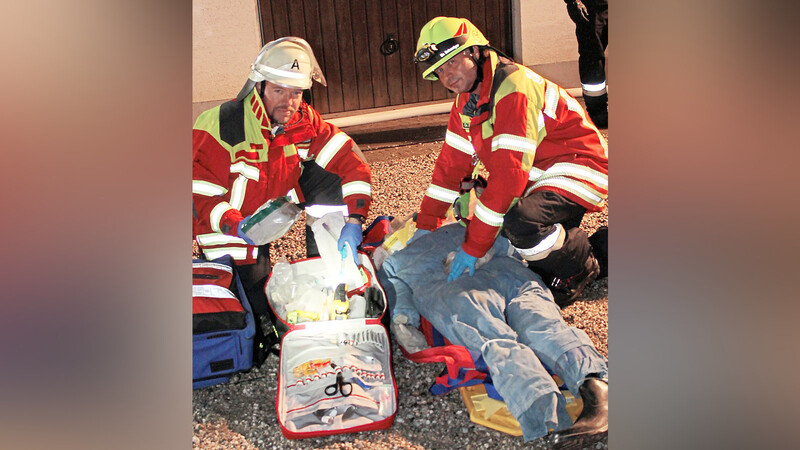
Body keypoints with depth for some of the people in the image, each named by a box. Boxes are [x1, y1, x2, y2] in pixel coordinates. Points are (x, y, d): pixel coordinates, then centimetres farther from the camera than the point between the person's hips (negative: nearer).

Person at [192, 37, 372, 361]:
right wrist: (239, 226, -39)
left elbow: (350, 161, -18)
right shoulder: (220, 125, -26)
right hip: (232, 224, -4)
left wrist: (353, 220, -32)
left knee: (330, 175, -13)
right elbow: (200, 194, -22)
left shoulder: (305, 122, -14)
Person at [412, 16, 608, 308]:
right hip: (537, 178, 10)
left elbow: (509, 173, -31)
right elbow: (452, 162, 7)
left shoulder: (512, 88, -26)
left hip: (578, 170, -10)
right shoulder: (467, 98, 4)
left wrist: (473, 246, -29)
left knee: (521, 223, -34)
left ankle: (579, 268, -4)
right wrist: (426, 224, 2)